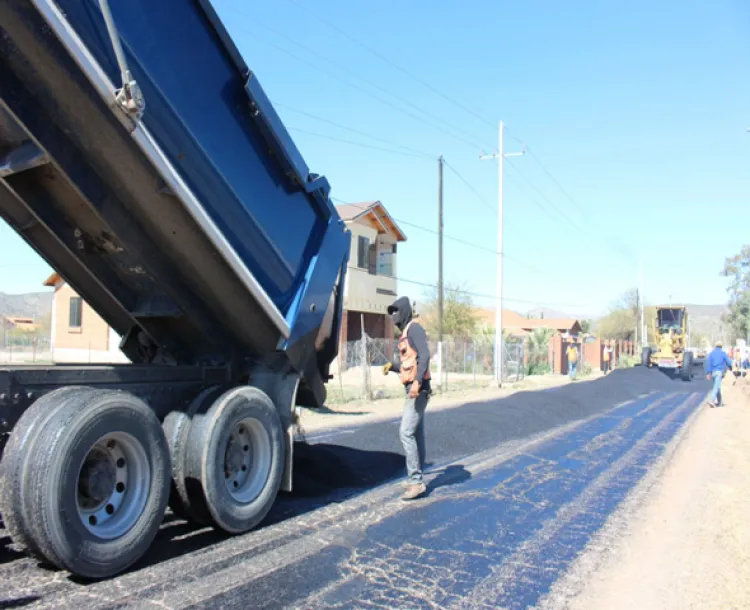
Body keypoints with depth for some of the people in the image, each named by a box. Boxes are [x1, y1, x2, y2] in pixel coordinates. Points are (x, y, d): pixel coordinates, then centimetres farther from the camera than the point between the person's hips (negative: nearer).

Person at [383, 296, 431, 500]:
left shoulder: (414, 328, -10)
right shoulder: (405, 332, 19)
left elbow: (425, 355, -24)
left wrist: (418, 382, -32)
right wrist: (392, 366, 6)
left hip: (418, 389, -10)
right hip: (412, 389, 10)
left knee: (406, 433, -14)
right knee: (416, 434, 12)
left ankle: (416, 481, -11)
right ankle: (416, 479, 18)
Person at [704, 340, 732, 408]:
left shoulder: (711, 353, 7)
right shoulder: (723, 353, -1)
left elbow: (708, 363, 0)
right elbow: (728, 362, 2)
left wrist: (708, 373, -3)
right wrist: (730, 368, 24)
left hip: (713, 372, 4)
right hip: (720, 372, -4)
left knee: (717, 387, 18)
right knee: (716, 387, -12)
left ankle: (719, 402, 24)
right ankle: (711, 400, -28)